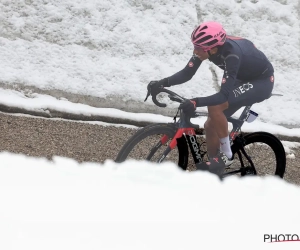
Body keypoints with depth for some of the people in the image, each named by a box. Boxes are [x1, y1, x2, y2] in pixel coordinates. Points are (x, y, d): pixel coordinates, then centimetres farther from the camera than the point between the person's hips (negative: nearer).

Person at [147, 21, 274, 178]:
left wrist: (196, 102, -52)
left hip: (262, 82, -8)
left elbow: (224, 95, -39)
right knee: (210, 125, 2)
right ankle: (214, 165, 18)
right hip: (242, 78, 8)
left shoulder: (231, 54, -38)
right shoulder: (207, 45, -18)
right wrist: (162, 83, -29)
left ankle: (226, 155, -11)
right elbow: (186, 74, -14)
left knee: (214, 107, -27)